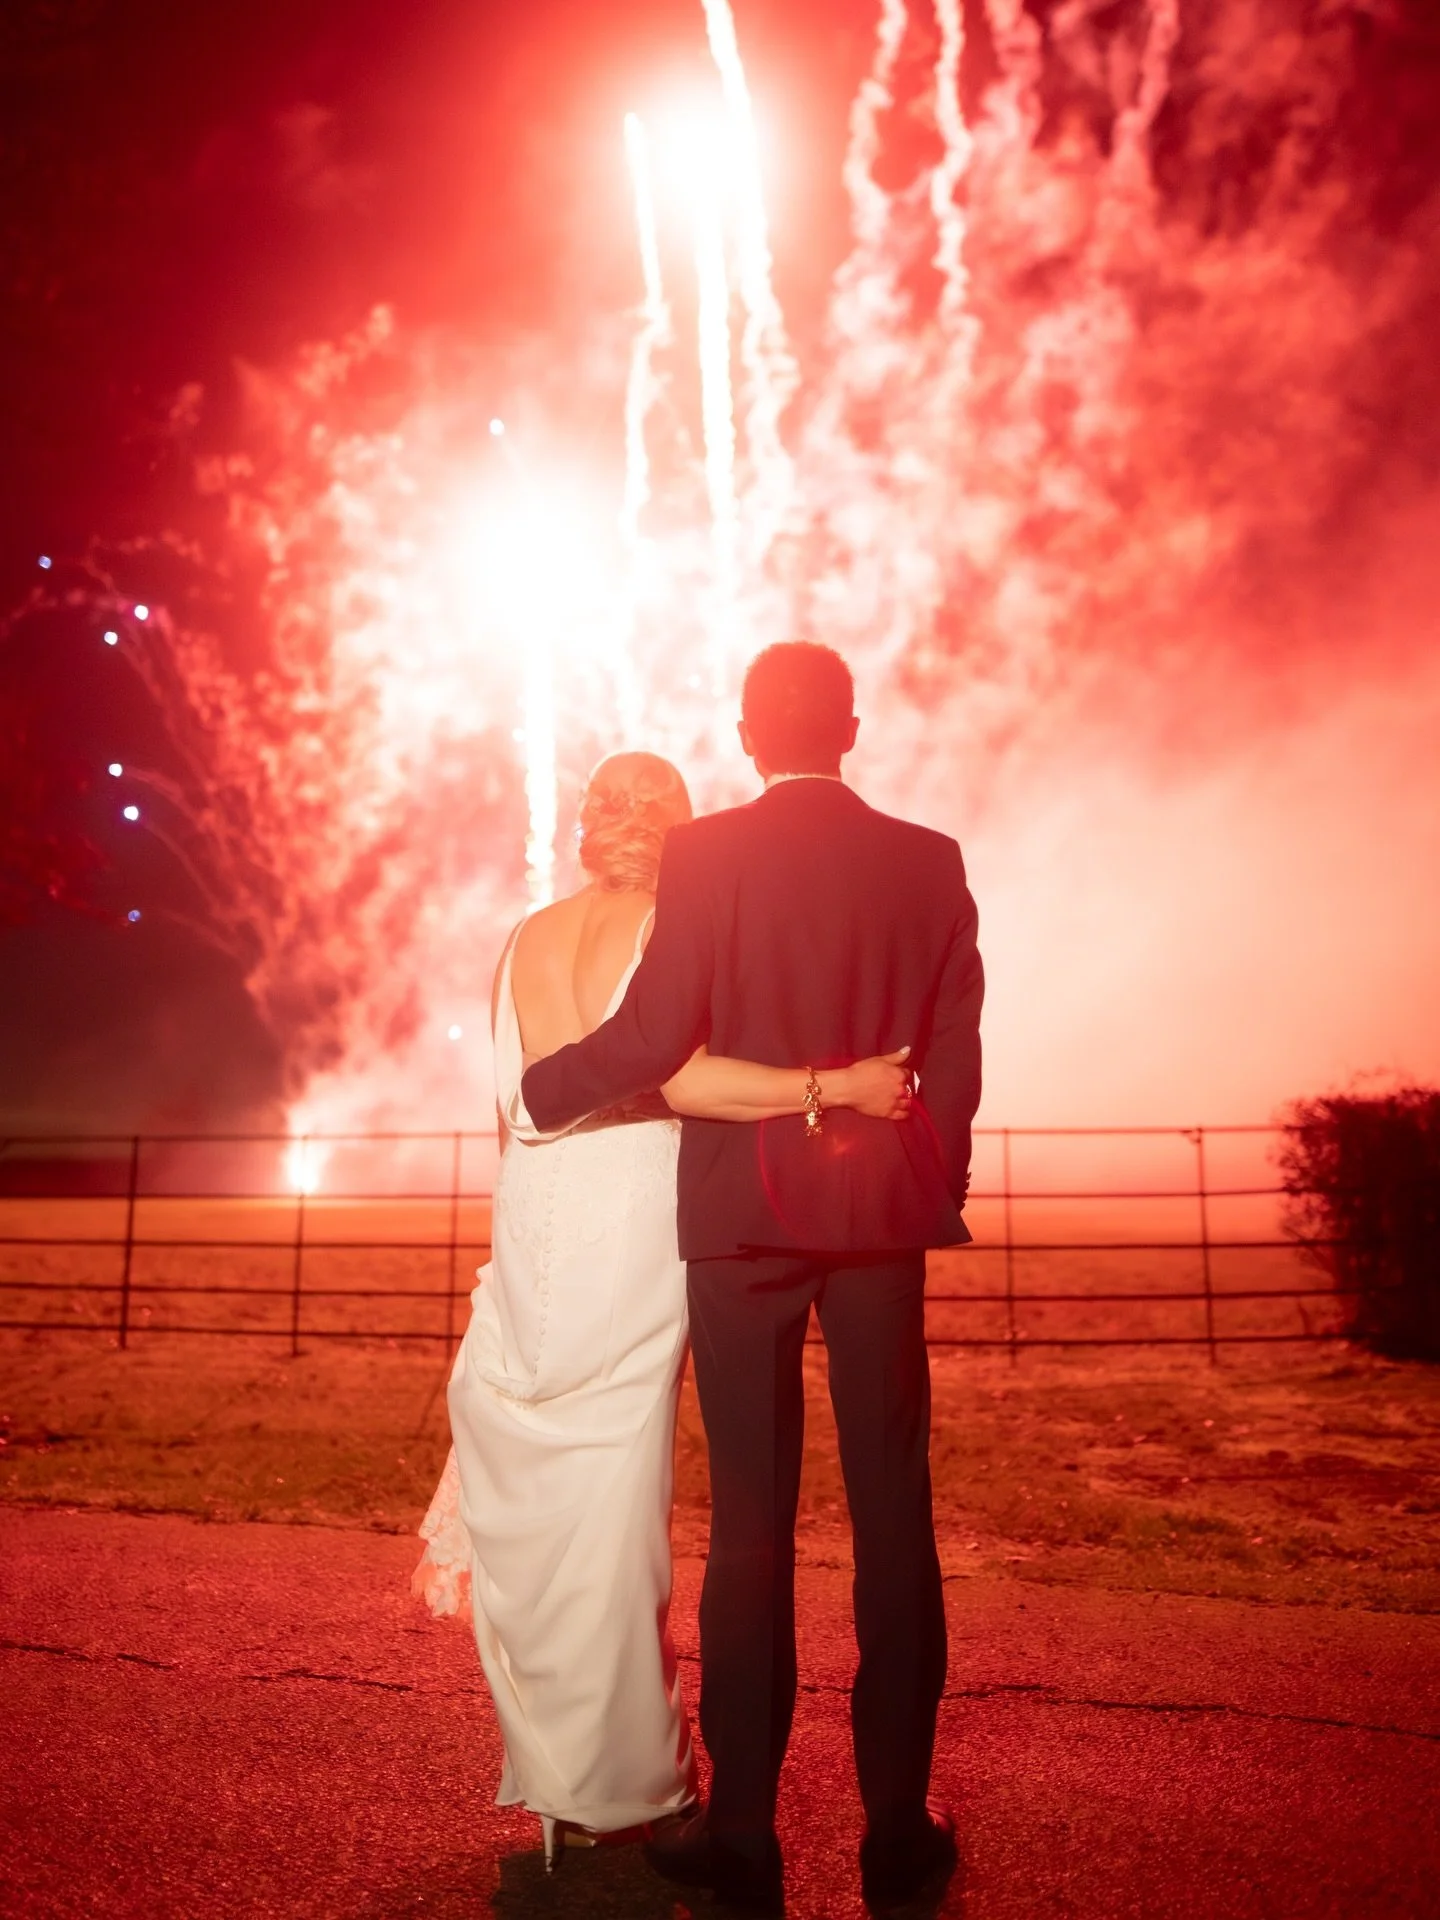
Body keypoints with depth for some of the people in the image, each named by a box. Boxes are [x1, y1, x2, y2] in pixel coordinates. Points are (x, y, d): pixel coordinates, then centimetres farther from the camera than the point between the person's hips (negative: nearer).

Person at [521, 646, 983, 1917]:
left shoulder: (705, 854, -6)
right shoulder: (930, 860, 3)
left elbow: (654, 1035, -12)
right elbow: (956, 1052, 4)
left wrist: (537, 1091, 6)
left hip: (743, 1208, -2)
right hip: (882, 1205, 2)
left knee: (751, 1517, 6)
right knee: (893, 1514, 9)